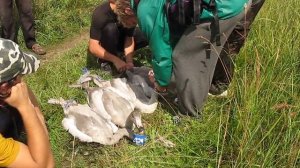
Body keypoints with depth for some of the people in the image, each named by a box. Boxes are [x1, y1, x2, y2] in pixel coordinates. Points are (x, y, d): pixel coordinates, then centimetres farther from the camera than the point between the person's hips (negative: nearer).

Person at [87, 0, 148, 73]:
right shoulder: (100, 13, -35)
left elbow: (129, 38, -24)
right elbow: (93, 47, -38)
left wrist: (129, 61, -38)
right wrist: (115, 60, -45)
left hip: (120, 37, 4)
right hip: (104, 42, -4)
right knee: (110, 28, -36)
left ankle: (116, 52, -1)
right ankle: (105, 61, -14)